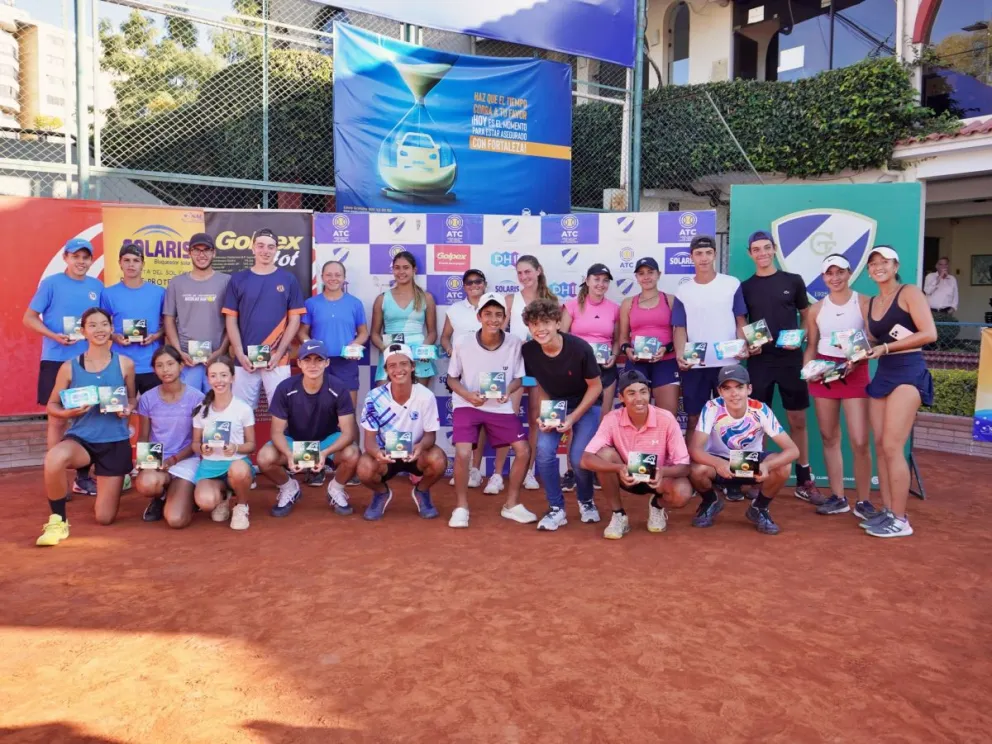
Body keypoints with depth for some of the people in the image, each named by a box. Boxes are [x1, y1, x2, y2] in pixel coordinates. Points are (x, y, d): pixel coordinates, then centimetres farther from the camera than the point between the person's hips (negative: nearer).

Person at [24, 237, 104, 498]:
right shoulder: (51, 283, -4)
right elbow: (29, 318, -4)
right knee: (58, 419, 2)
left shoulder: (97, 286, 8)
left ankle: (83, 477, 18)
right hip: (56, 360, -4)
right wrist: (54, 336, -19)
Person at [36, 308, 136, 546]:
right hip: (81, 438, 0)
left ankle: (113, 482, 43)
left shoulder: (125, 364, -1)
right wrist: (68, 413, -17)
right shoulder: (69, 367, -3)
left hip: (115, 442, 0)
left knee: (104, 518, 4)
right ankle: (58, 520, -14)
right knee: (54, 458, -40)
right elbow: (52, 405, 4)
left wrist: (128, 409, -11)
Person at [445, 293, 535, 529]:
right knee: (463, 453, -20)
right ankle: (461, 506, 4)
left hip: (501, 407, 2)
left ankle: (511, 504, 16)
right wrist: (469, 395, -20)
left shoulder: (514, 343, -12)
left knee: (523, 450, -5)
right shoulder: (462, 342, -15)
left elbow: (518, 377, 1)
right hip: (467, 405, -2)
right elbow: (452, 378, -2)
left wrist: (508, 391, -21)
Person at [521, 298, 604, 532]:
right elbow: (541, 386, -2)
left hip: (585, 405, -2)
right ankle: (556, 509, 0)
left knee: (580, 456, -18)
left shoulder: (579, 348, -27)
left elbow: (595, 386, -15)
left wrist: (573, 417, -20)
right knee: (544, 450, -20)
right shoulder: (528, 351, -19)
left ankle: (586, 501, 15)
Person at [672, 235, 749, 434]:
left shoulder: (732, 284, 4)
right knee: (694, 418, 7)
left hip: (727, 363, -1)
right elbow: (680, 328, 2)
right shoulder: (683, 291, 6)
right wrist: (680, 354, -16)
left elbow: (741, 320, 5)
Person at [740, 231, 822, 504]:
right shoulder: (745, 287, 5)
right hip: (759, 361, 0)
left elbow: (806, 316, 10)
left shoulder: (793, 281, 4)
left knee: (798, 420, 4)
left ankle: (805, 481, 14)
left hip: (791, 359, 0)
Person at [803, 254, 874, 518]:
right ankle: (838, 498, 18)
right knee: (829, 438, 8)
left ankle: (863, 501, 7)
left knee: (860, 442, -7)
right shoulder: (816, 309, 8)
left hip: (855, 373, -3)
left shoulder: (864, 303, -2)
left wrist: (856, 362, -20)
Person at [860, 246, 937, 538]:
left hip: (908, 373, -7)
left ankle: (900, 520, -3)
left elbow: (929, 334, -13)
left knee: (892, 447, -11)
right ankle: (887, 512, 12)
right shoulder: (870, 304, 16)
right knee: (880, 446, 4)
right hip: (881, 375, 7)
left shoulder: (909, 293, -3)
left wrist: (886, 347, -16)